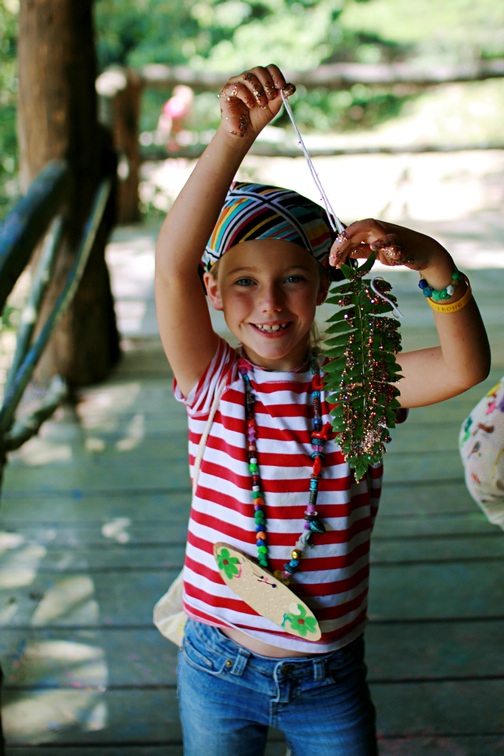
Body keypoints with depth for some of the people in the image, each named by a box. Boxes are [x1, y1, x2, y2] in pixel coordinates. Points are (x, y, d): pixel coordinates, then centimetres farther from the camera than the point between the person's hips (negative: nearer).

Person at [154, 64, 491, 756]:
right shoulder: (214, 383, -11)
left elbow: (466, 367, -23)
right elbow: (172, 265, -26)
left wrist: (432, 261, -39)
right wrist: (235, 137, -35)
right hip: (217, 667, 0)